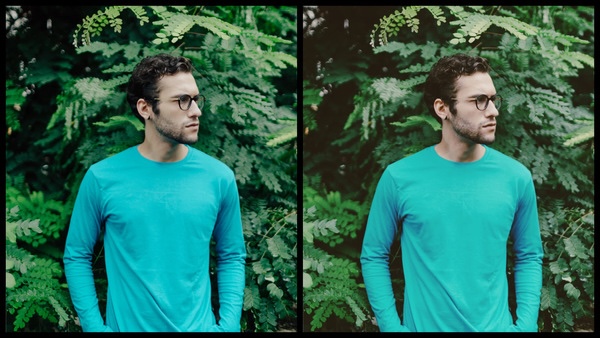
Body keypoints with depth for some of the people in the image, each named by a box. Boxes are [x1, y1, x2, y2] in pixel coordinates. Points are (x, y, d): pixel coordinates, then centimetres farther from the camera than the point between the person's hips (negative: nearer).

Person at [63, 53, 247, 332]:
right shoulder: (102, 178, -9)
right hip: (127, 326, -1)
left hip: (199, 327, 1)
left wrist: (229, 324, -5)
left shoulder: (219, 177, -4)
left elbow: (232, 257, 4)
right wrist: (95, 327, -7)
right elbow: (77, 256, -1)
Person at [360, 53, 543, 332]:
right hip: (423, 326, -1)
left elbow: (529, 257, 5)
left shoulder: (516, 177, -4)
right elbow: (374, 256, -2)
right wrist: (392, 326, -8)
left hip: (496, 327, 2)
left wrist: (526, 324, -5)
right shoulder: (399, 178, -10)